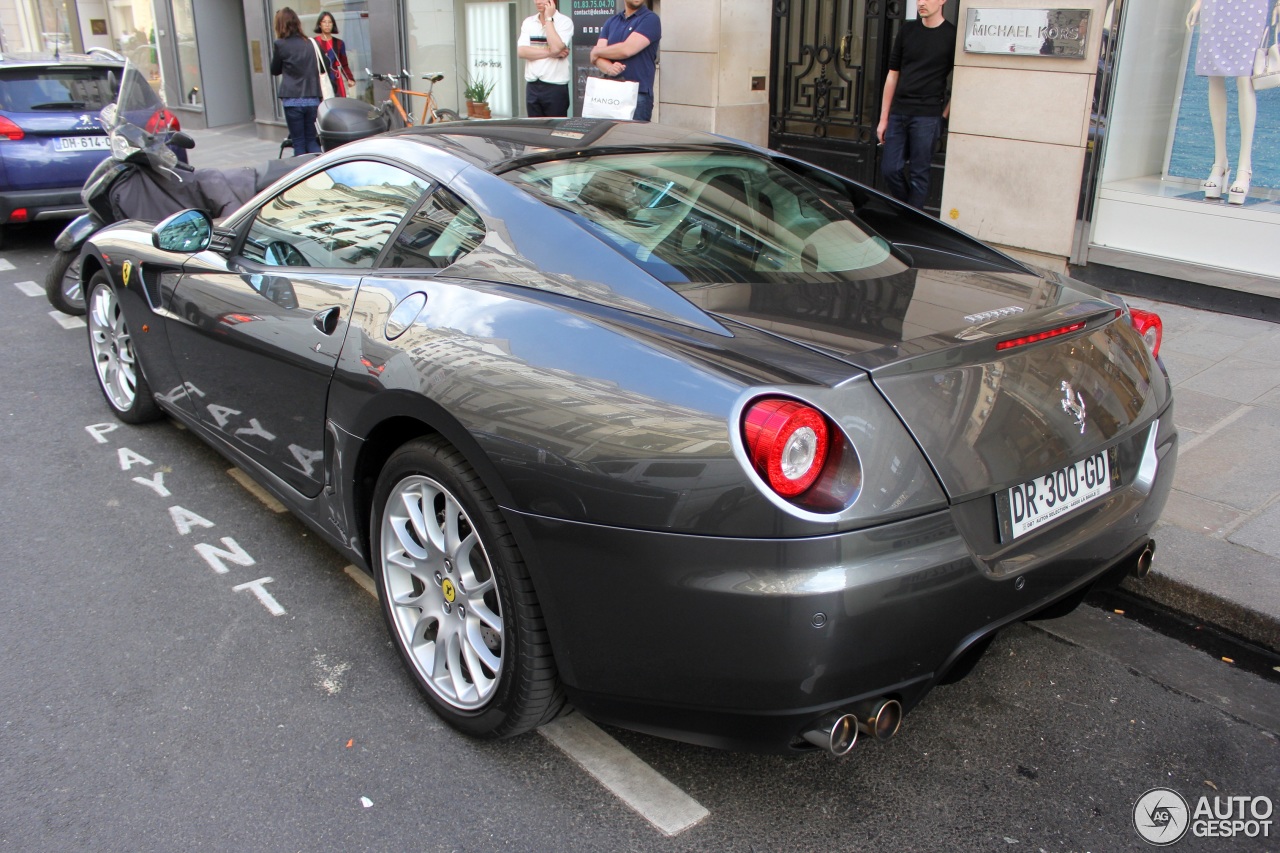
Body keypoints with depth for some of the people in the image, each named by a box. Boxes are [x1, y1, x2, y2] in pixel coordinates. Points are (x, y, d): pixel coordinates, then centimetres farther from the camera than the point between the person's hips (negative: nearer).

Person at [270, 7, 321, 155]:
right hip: (313, 100, 4)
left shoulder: (280, 45, -4)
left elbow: (275, 71, 9)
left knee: (299, 142, 3)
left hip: (292, 100, -4)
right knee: (311, 140, 11)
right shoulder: (310, 43, 6)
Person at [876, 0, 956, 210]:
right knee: (889, 168, 4)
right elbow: (893, 75, 11)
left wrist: (943, 115, -5)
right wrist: (883, 118, 9)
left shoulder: (952, 35, -3)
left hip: (927, 116, -4)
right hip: (898, 113, 4)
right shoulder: (907, 30, 9)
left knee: (918, 174, 0)